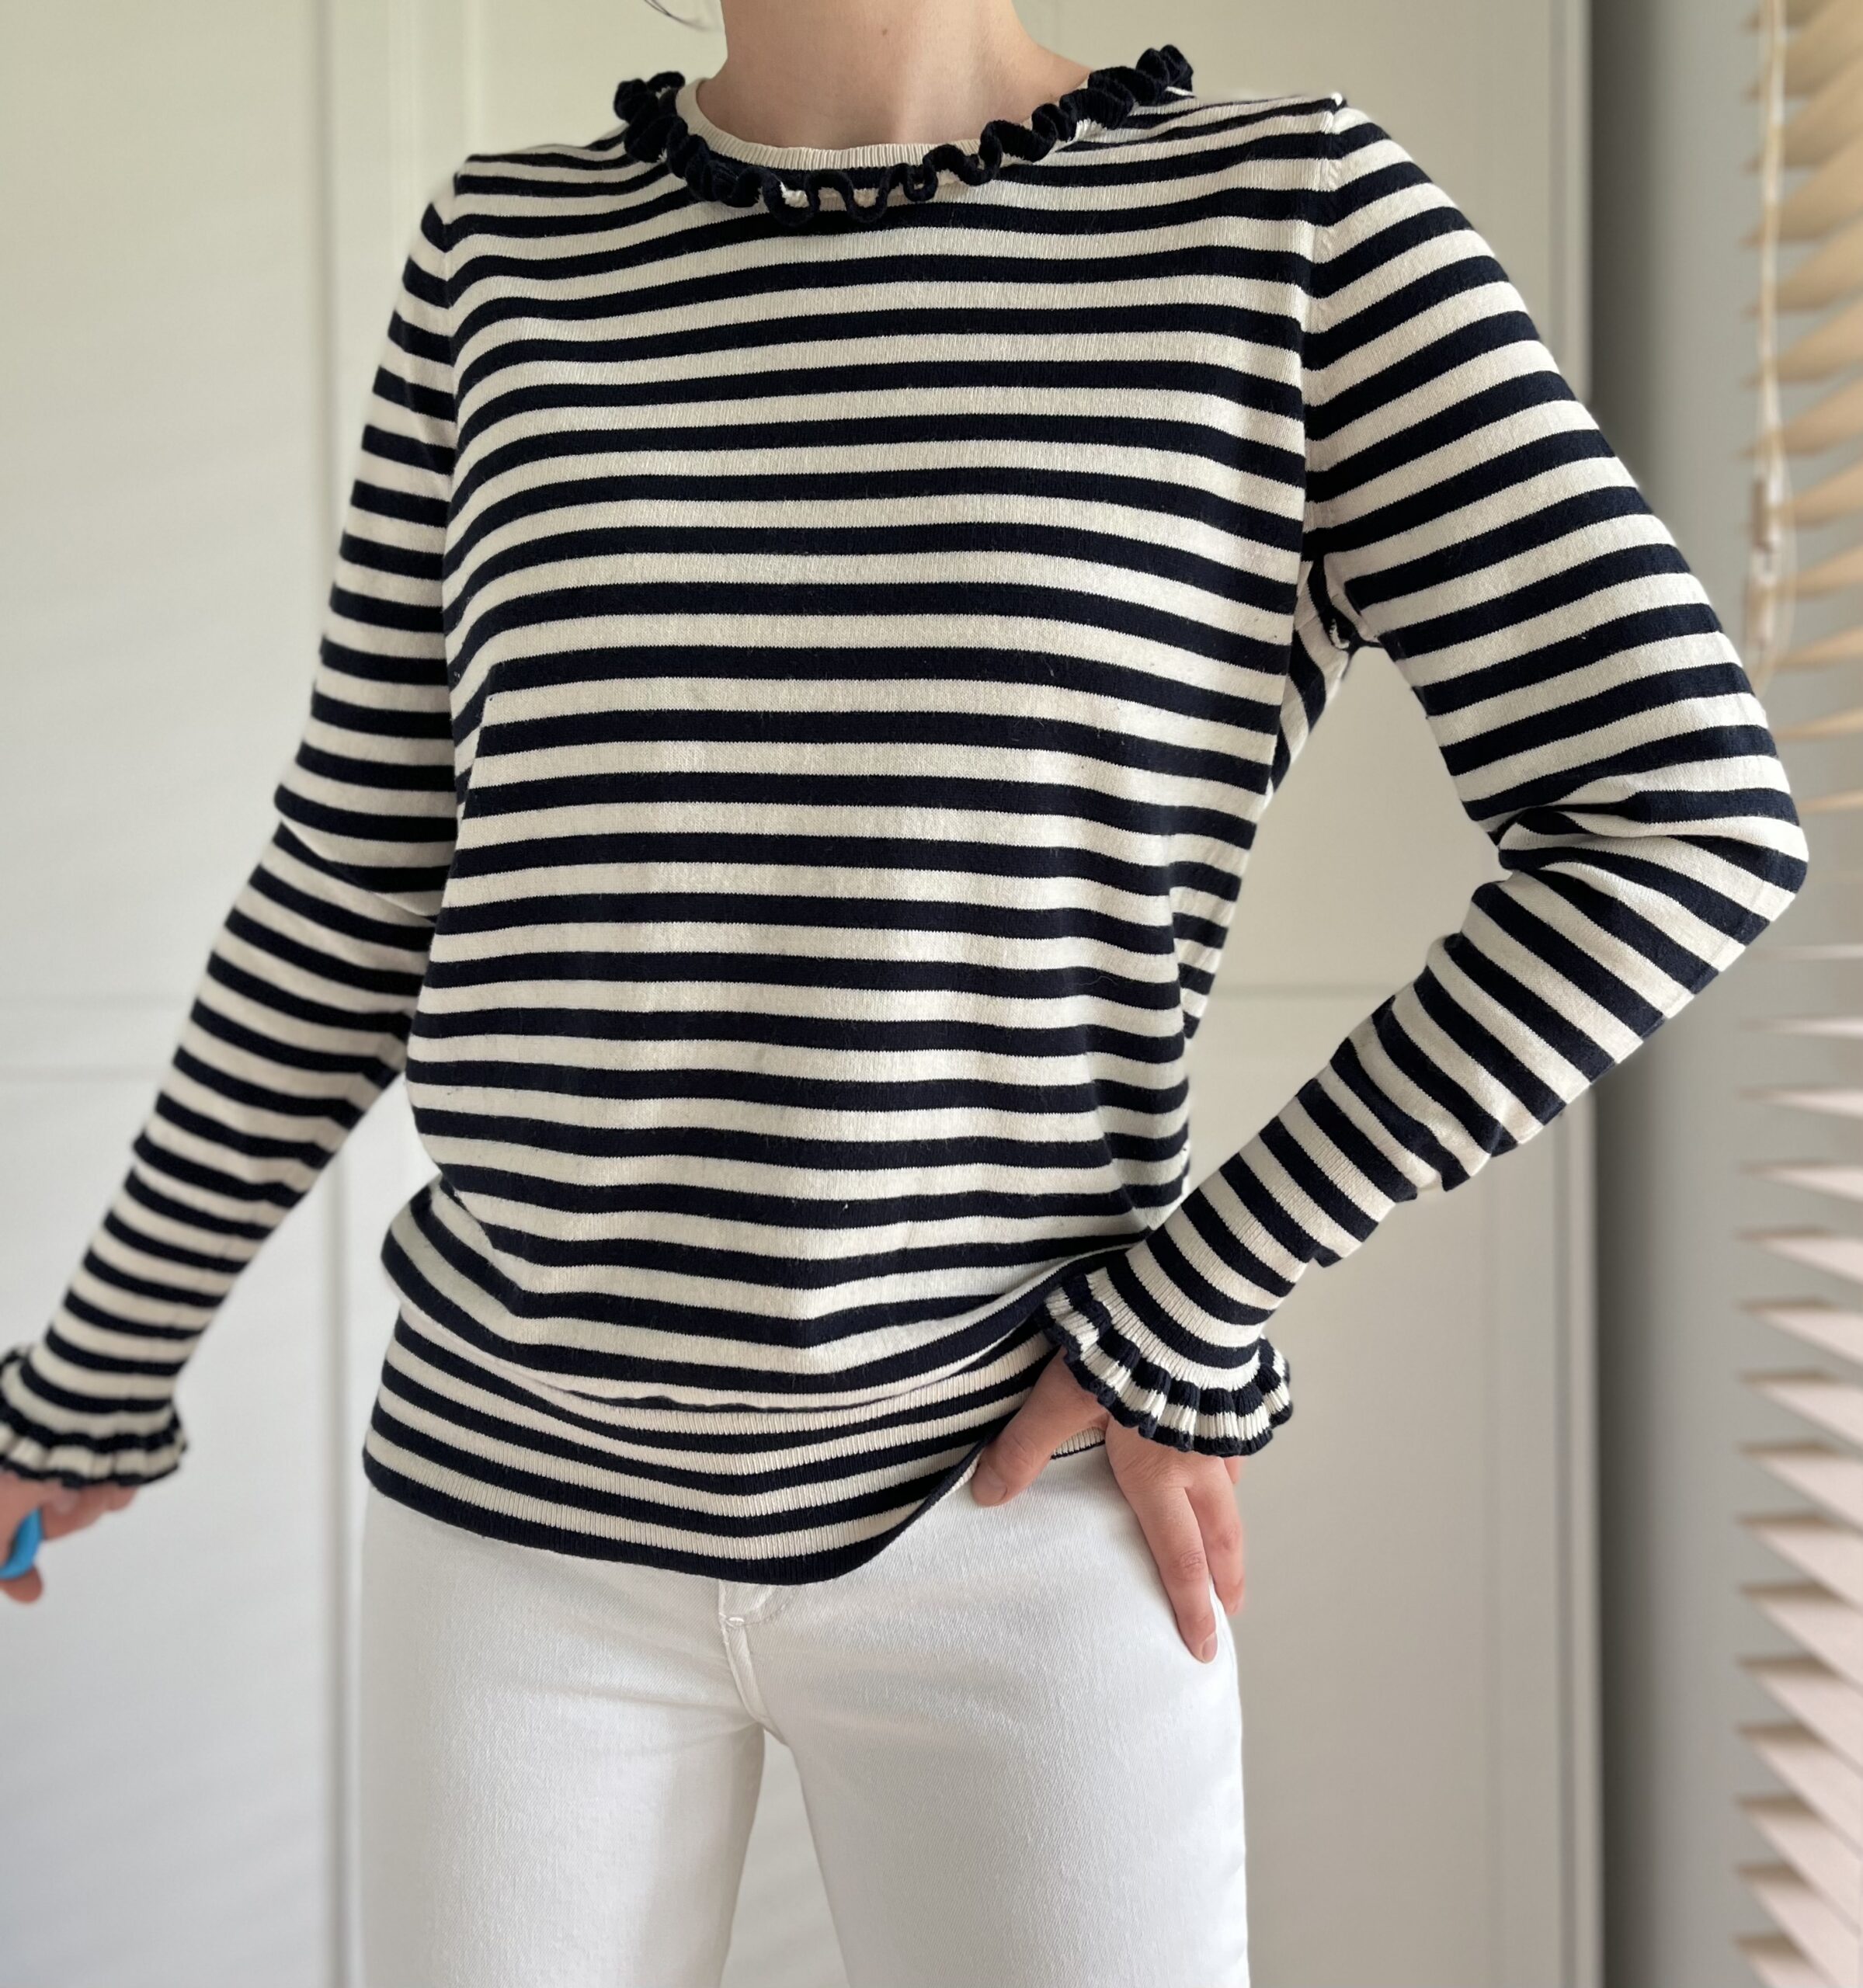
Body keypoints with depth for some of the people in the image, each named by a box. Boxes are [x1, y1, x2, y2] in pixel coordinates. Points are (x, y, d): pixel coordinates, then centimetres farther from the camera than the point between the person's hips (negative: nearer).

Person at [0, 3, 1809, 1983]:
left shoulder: (1293, 211, -6)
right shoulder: (506, 245, 3)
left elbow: (1679, 816, -10)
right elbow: (359, 883, 8)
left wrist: (1194, 1304, -11)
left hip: (1016, 1498, -2)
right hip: (519, 1490, 3)